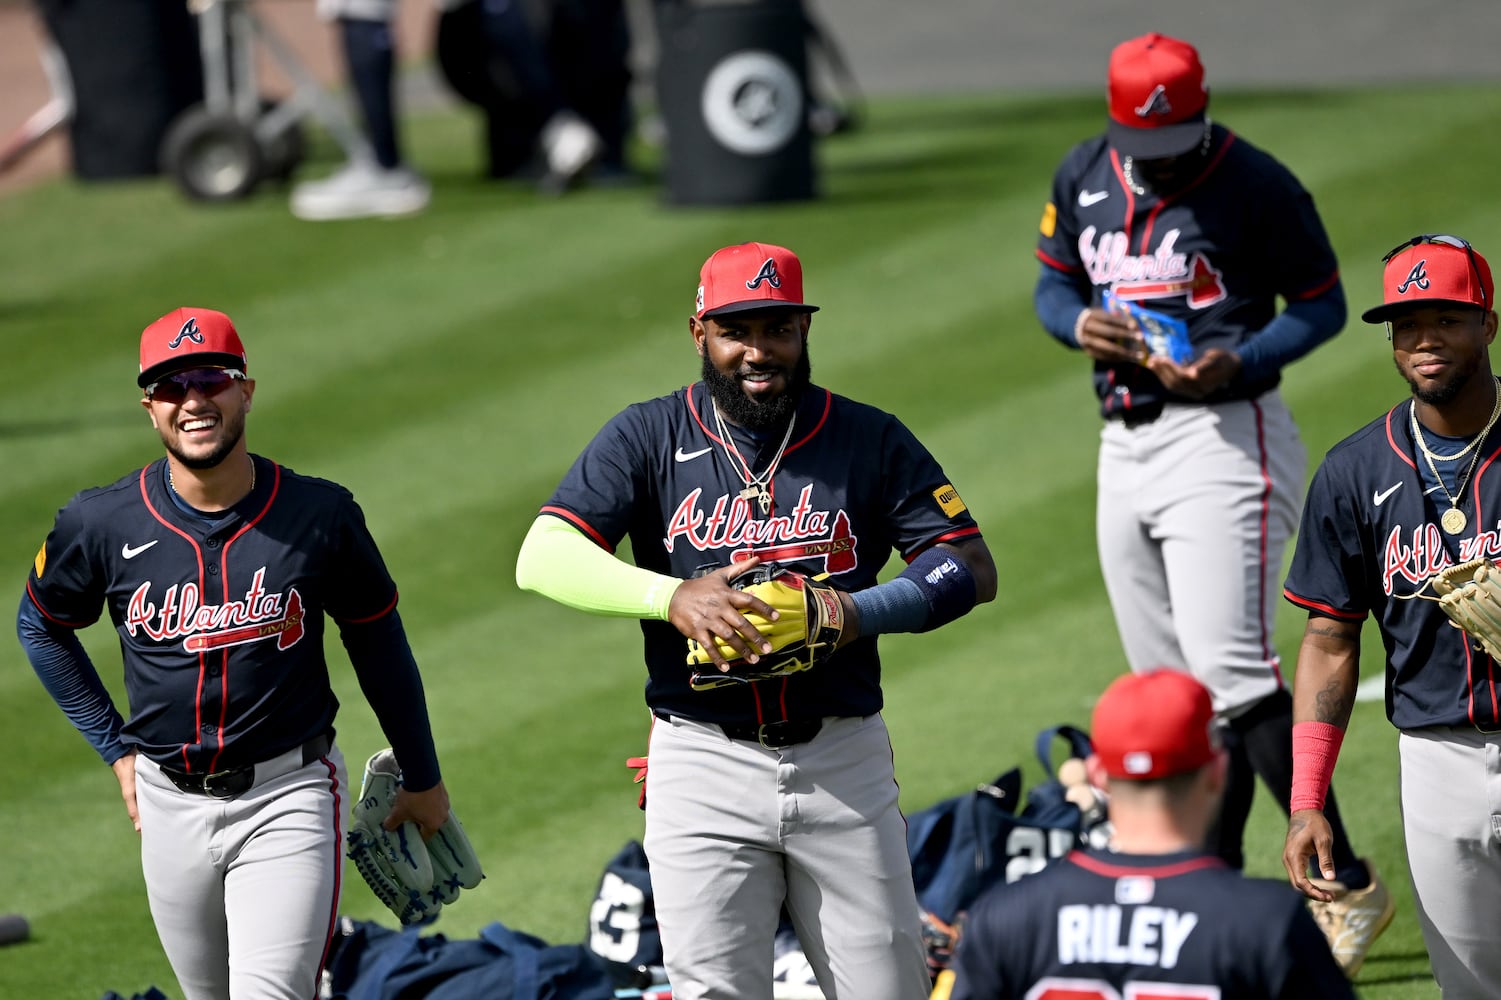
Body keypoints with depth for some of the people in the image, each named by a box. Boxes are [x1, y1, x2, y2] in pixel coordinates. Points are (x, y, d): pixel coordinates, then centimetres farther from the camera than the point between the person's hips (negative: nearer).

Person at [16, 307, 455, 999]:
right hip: (169, 802, 3)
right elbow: (42, 626, 13)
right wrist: (116, 748, 10)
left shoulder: (320, 516, -8)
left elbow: (378, 642, 6)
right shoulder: (102, 524, -6)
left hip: (287, 796, -3)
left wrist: (422, 778, 14)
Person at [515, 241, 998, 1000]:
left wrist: (860, 612, -16)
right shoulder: (648, 439, 2)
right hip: (704, 761, -1)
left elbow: (972, 568, 2)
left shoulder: (868, 440, 5)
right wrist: (673, 597, -24)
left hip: (842, 759, 1)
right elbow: (542, 559, -9)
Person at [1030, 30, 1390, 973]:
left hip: (1224, 436, -7)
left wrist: (1238, 360, -19)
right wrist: (1080, 324, -5)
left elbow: (1324, 303, -3)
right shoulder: (1082, 179, 7)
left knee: (1230, 667, -18)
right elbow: (1053, 283, 18)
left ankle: (1346, 882, -13)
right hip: (1125, 444, 7)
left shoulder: (1258, 187, -10)